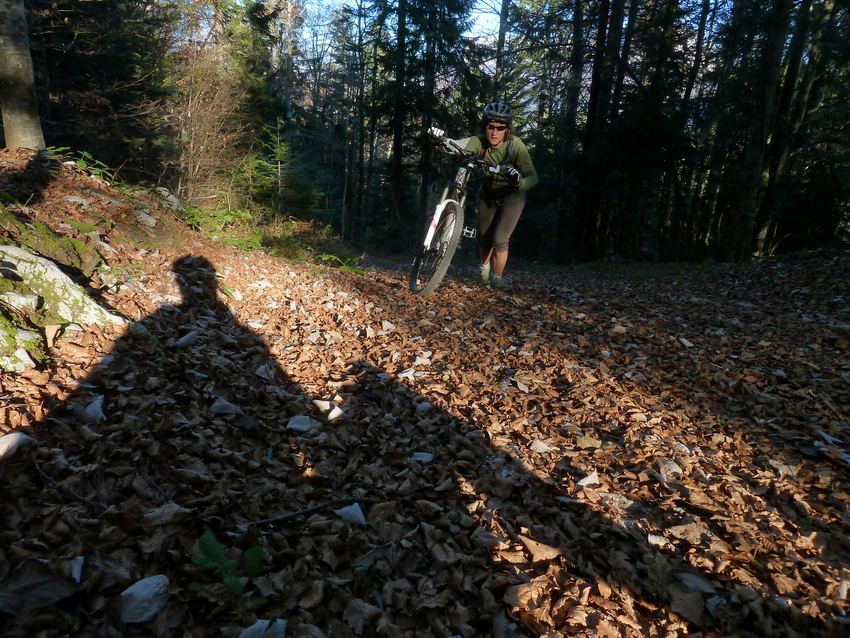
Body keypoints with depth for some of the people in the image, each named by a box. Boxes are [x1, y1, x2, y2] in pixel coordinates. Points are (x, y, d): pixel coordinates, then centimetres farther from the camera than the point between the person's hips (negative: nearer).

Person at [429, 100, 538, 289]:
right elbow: (456, 145, -38)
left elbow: (533, 177, -35)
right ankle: (485, 267, 42)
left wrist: (520, 182, -57)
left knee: (500, 240, -13)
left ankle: (497, 279, 10)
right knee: (484, 239, 10)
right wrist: (441, 137, -59)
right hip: (488, 194, 3)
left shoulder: (515, 145, -28)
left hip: (512, 197, -3)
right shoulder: (480, 142, -22)